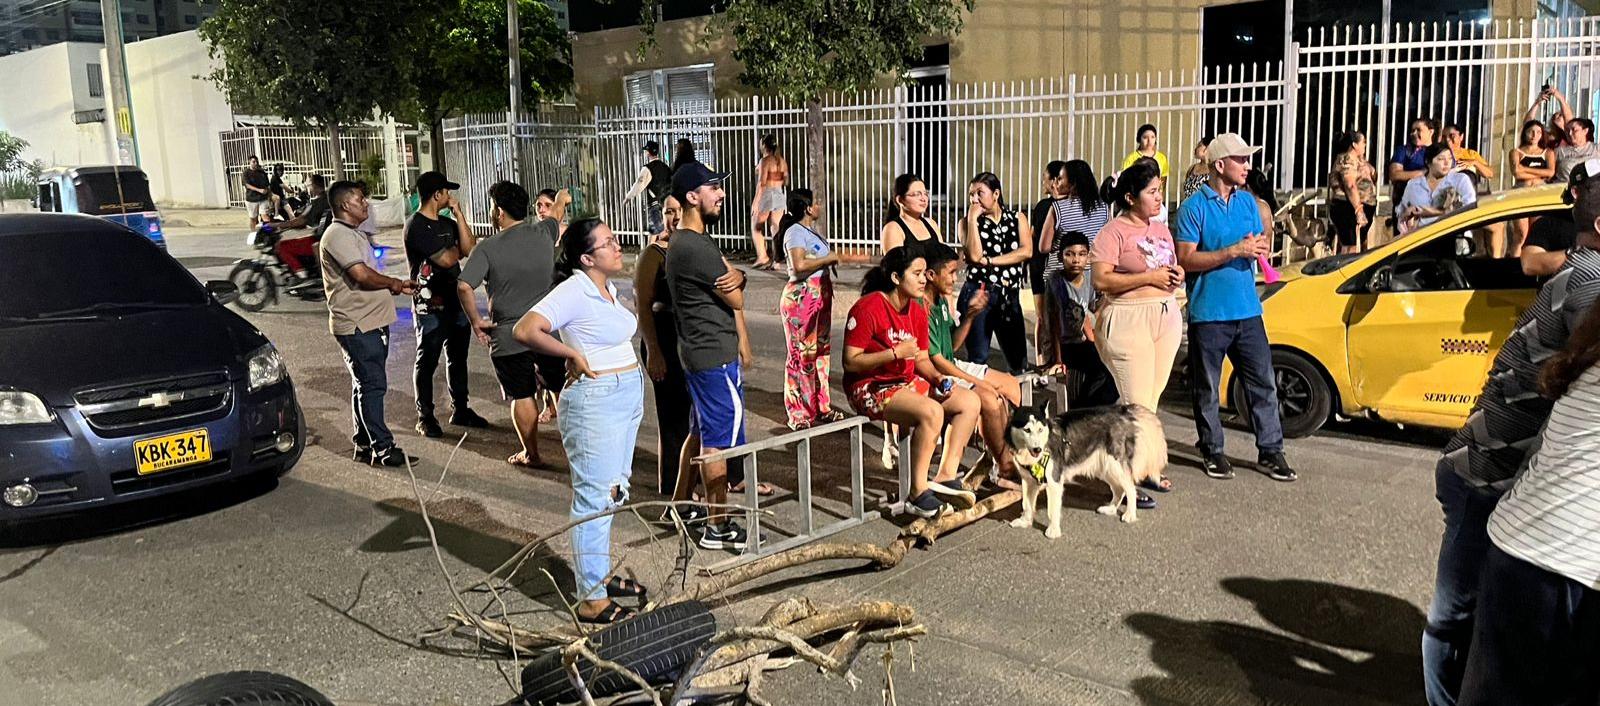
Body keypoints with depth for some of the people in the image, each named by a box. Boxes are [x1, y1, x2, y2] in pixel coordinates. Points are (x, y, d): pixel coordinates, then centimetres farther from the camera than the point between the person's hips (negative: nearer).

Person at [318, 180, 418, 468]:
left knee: (366, 385, 14)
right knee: (372, 385, -9)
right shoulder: (337, 235, -13)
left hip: (372, 322, 10)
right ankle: (381, 448, -6)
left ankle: (364, 444, 21)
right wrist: (394, 284, -9)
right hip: (356, 325, -10)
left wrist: (397, 286, 8)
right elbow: (362, 275, -24)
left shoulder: (353, 235, 20)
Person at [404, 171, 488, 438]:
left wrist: (458, 213, -4)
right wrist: (457, 248, 2)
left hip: (455, 300, 8)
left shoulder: (447, 223, 12)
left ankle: (460, 409, 26)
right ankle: (425, 416, 11)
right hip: (430, 304, -8)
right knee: (427, 360, 2)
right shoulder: (416, 226, -14)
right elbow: (447, 259, -20)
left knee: (458, 357, 15)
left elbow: (469, 248, -2)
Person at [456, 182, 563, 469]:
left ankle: (532, 454, 20)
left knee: (522, 396, 10)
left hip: (508, 336, -3)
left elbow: (464, 286, -22)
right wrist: (560, 200, 45)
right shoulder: (543, 233, -1)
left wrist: (476, 321, -8)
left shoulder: (488, 247, -12)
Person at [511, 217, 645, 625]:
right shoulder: (574, 292, -17)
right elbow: (525, 330, -29)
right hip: (595, 400, -10)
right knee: (595, 498, -4)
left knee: (611, 494, 18)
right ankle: (592, 600, 3)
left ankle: (598, 574, 33)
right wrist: (573, 354, -19)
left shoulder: (608, 290, 11)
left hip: (628, 396, 10)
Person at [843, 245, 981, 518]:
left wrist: (937, 378, -7)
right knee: (931, 411, -32)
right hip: (870, 388, -9)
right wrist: (896, 353, -24)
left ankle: (946, 475, -3)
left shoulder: (917, 311, 8)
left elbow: (921, 359, 14)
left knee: (969, 401, -2)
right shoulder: (868, 308, -17)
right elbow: (850, 362, -19)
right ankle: (918, 494, -23)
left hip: (908, 382, 9)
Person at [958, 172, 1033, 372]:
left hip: (1010, 295, 2)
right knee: (978, 359, -1)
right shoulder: (967, 222, 4)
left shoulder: (1017, 218, 9)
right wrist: (972, 218, -12)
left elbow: (1027, 251, -7)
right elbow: (974, 255, -14)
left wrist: (989, 261, -11)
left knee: (1018, 358, 6)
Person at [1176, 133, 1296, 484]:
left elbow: (1261, 245, 17)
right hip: (1208, 313, -5)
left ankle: (1270, 451, 14)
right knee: (1207, 388, 6)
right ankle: (1212, 451, 19)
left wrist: (1260, 247, -8)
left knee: (1263, 382, 6)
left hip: (1247, 310, 5)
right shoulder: (1195, 207, -7)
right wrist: (1234, 251, -19)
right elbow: (1186, 259, -15)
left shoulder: (1248, 201, 11)